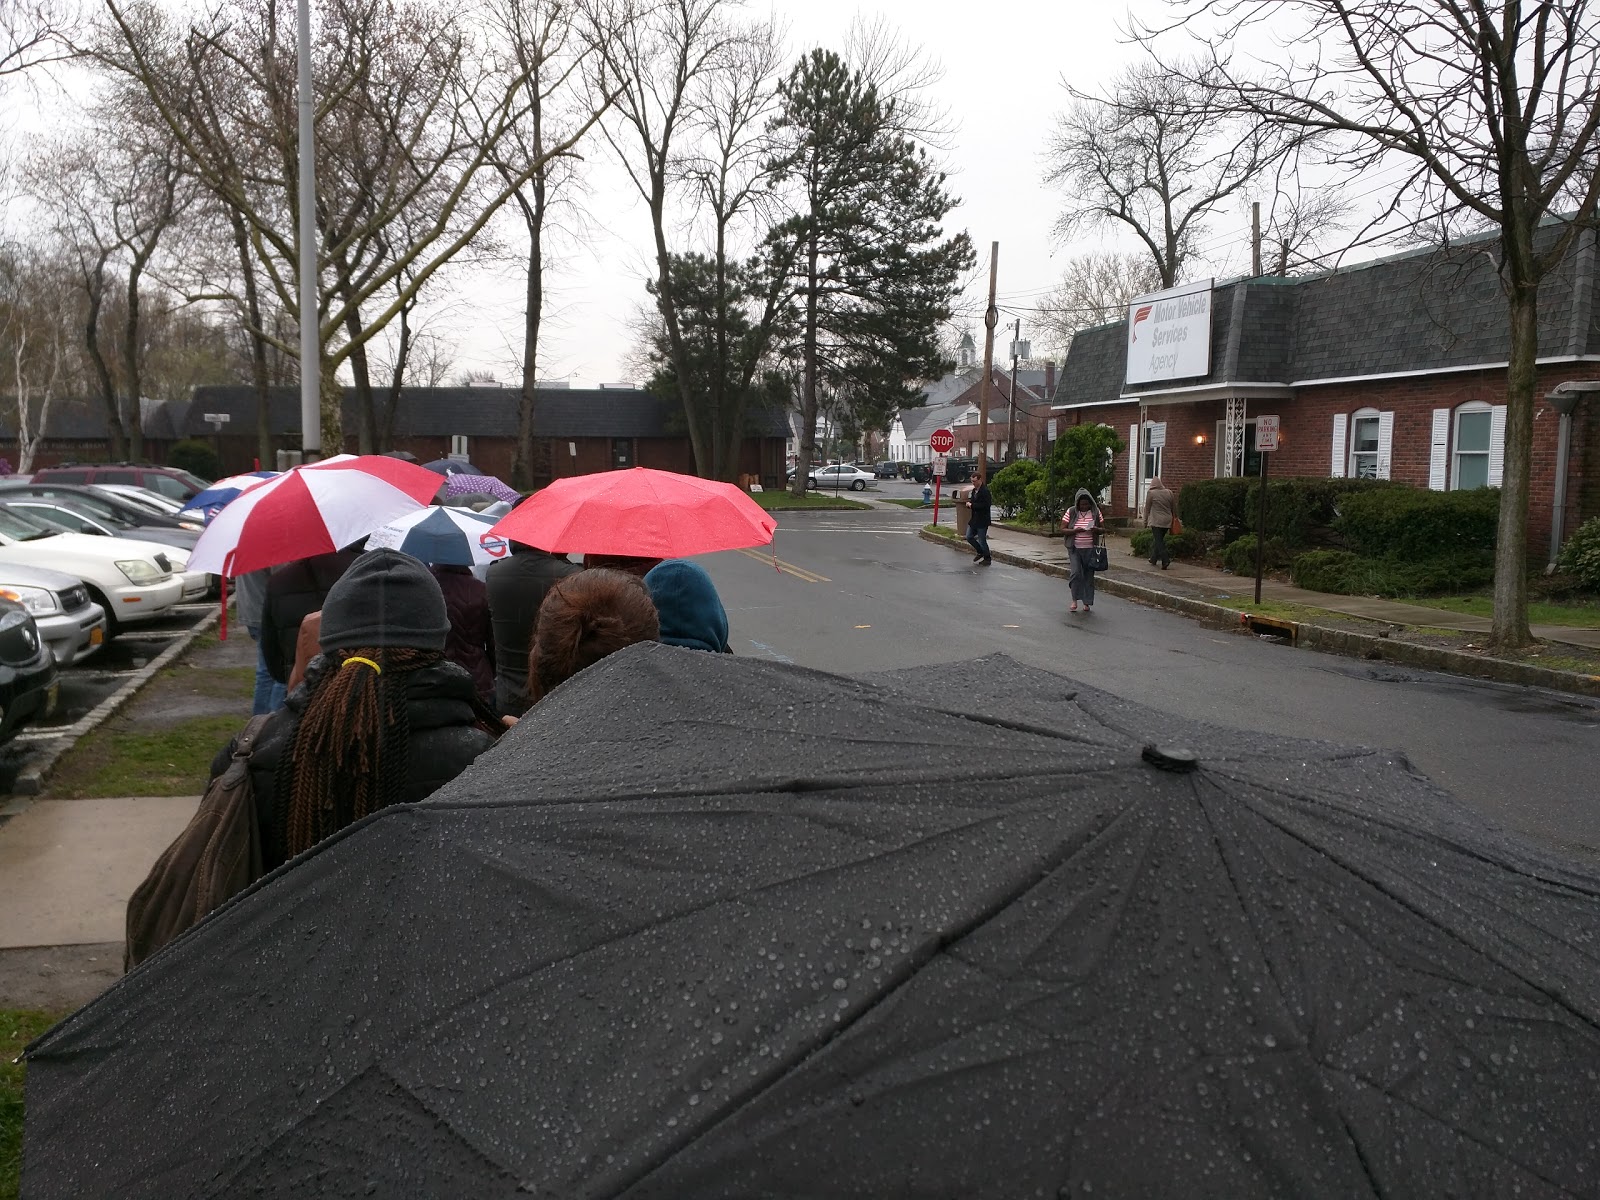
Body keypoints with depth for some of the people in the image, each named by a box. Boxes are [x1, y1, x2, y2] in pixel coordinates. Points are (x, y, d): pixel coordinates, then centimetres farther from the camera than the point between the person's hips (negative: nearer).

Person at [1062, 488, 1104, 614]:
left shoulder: (1095, 512, 3)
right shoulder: (1071, 512, -2)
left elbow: (1103, 529, 8)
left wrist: (1096, 530, -15)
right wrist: (1075, 530, -20)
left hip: (1090, 549, 2)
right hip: (1075, 548, -2)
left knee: (1089, 575, 4)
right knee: (1076, 573, -13)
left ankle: (1087, 603, 14)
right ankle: (1075, 600, 5)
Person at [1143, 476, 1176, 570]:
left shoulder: (1151, 493, -5)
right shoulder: (1169, 492, 6)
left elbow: (1147, 508, -1)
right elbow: (1174, 508, 14)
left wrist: (1145, 521, 6)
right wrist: (1172, 518, 27)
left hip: (1156, 521, -5)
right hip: (1167, 521, 5)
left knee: (1158, 541, -5)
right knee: (1159, 540, 17)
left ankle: (1165, 560, -19)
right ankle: (1153, 559, 26)